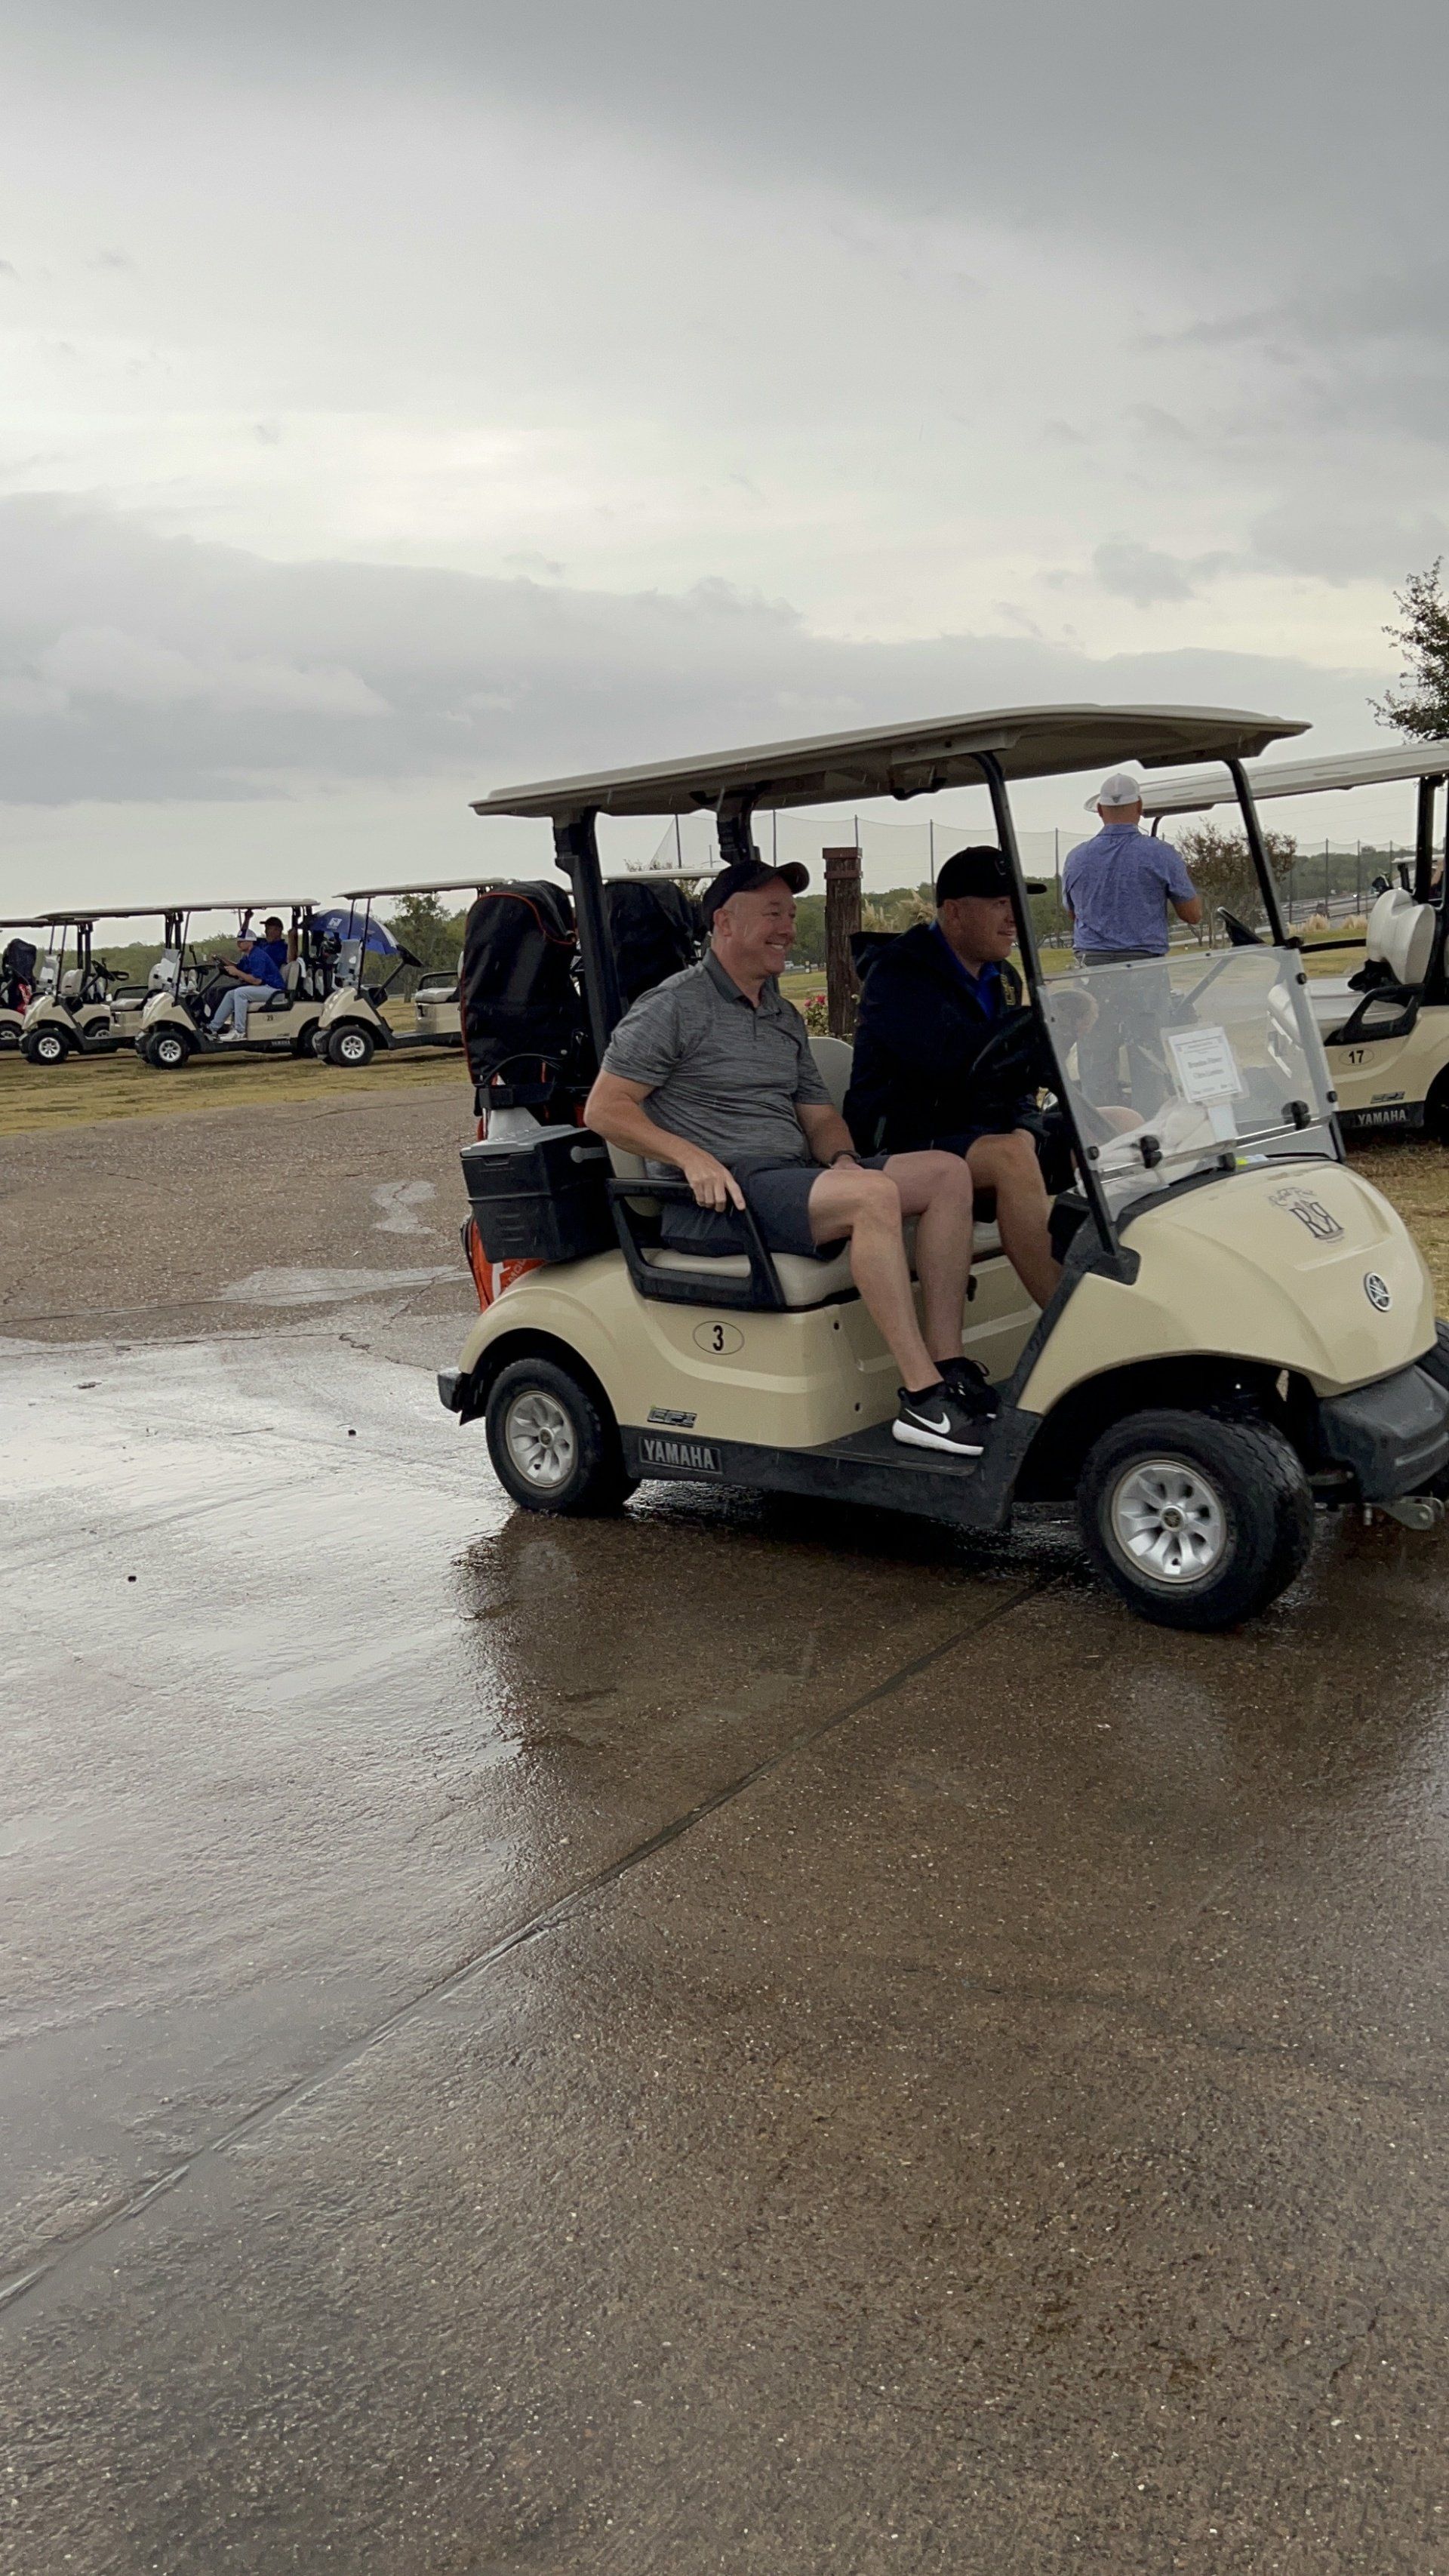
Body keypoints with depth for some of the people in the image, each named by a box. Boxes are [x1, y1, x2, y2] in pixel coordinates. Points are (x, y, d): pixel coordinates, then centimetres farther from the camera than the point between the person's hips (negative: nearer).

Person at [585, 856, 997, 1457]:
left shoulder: (785, 1016, 22)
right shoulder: (674, 1008, -2)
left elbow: (818, 1114, 22)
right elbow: (604, 1109, -8)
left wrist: (841, 1157, -2)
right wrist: (693, 1158, -21)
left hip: (796, 1178, 8)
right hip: (720, 1198, -8)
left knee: (948, 1173, -7)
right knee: (872, 1194, -32)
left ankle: (947, 1364, -13)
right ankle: (922, 1398, -32)